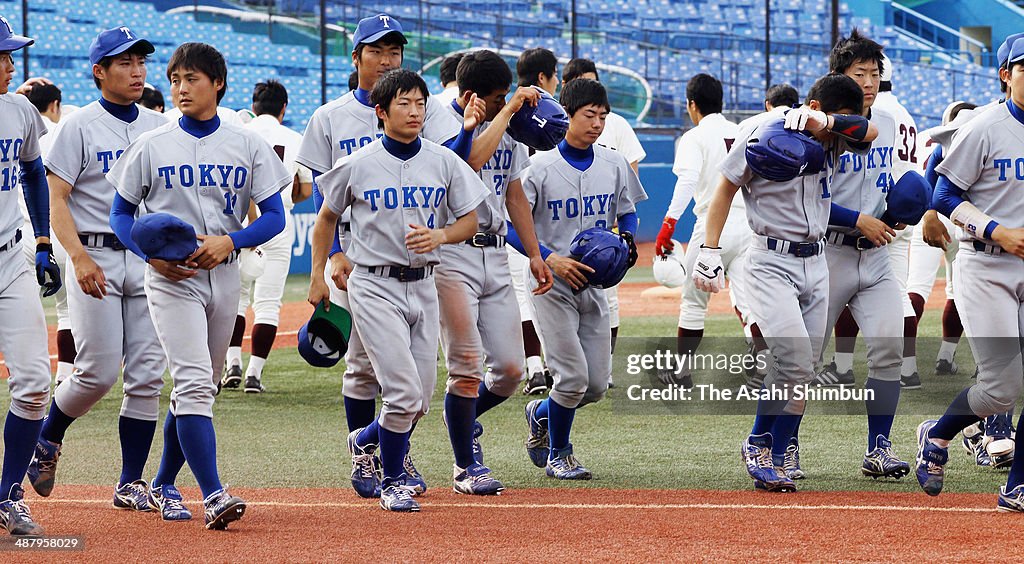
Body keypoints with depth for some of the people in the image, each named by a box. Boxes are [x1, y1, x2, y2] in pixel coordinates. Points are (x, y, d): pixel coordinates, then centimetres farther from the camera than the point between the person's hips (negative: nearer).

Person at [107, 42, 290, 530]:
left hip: (223, 274, 3)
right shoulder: (151, 147, 2)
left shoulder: (247, 145, 5)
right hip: (171, 278, -3)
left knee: (199, 387, 10)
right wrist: (152, 255, -12)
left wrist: (228, 241, -15)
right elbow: (120, 214, 6)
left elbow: (274, 217, 3)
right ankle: (213, 494, -23)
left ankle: (163, 485, 26)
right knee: (193, 383, -16)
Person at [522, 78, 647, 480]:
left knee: (597, 386, 4)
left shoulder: (614, 165, 4)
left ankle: (542, 414, 34)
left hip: (594, 284, 5)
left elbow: (628, 214, 16)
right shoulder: (540, 167, -11)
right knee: (573, 376, -11)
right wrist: (551, 259, -23)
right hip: (552, 284, -5)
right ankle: (557, 455, 11)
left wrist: (626, 240, -6)